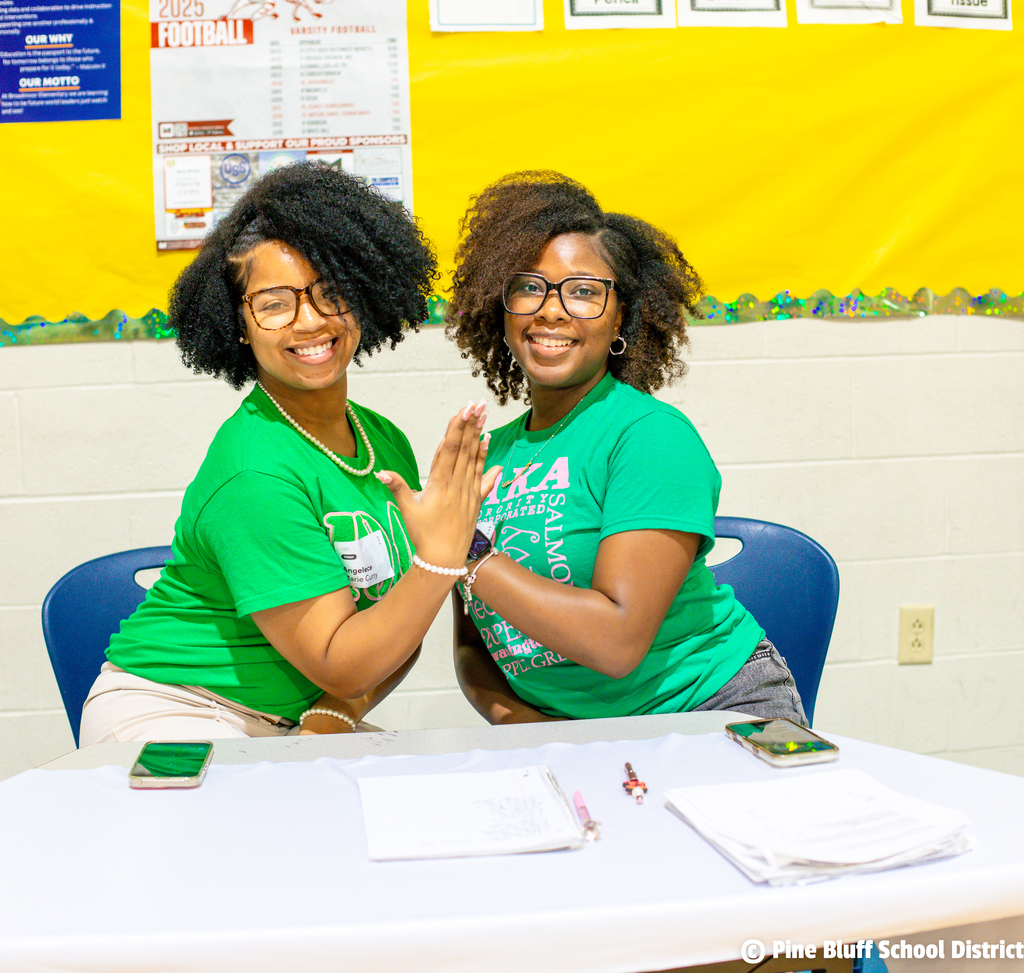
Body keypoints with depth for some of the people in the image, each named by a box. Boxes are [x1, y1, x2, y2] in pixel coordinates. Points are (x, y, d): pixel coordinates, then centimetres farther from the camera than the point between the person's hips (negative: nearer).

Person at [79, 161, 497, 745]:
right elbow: (339, 666, -21)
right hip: (171, 716, -7)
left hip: (293, 725, 7)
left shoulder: (385, 442, 0)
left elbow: (400, 630, 5)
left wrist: (338, 714, -12)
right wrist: (440, 558, -32)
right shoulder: (255, 476, -24)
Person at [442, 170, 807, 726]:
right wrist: (511, 717, -10)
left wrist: (463, 557, -18)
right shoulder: (493, 452, 6)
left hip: (715, 712, -4)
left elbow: (619, 642, -22)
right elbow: (472, 646, 10)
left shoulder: (654, 436, -12)